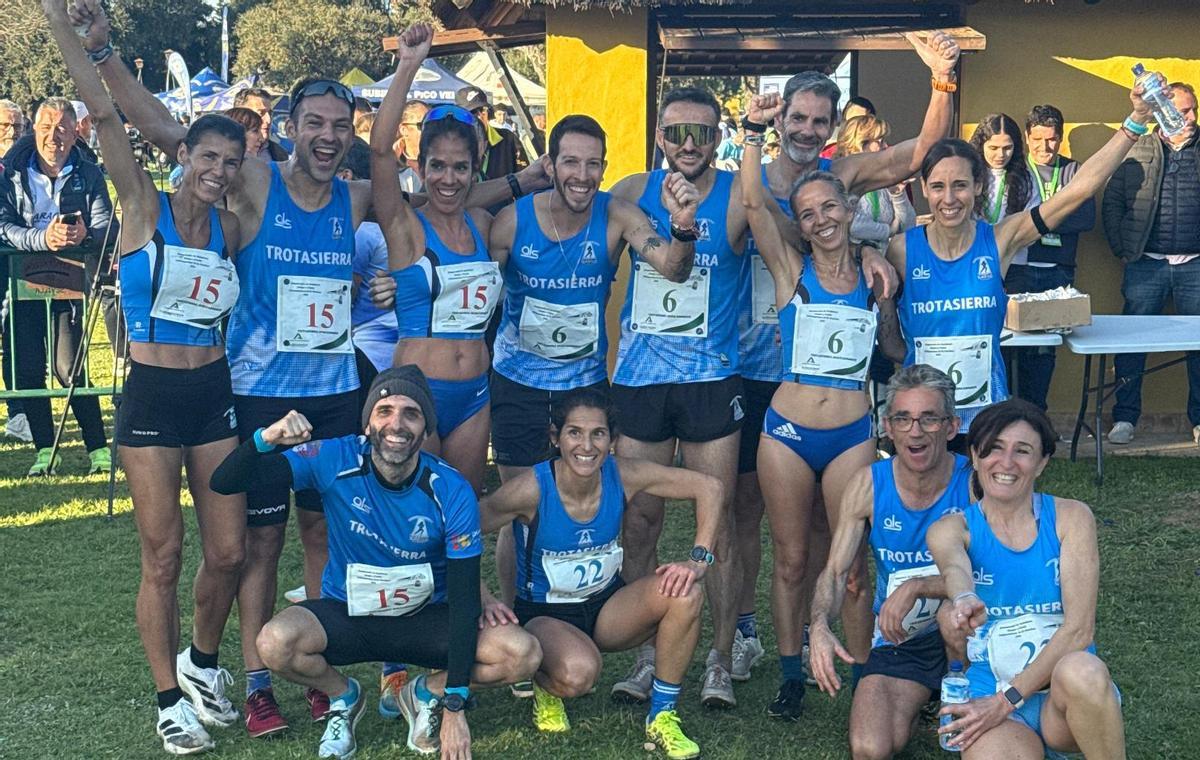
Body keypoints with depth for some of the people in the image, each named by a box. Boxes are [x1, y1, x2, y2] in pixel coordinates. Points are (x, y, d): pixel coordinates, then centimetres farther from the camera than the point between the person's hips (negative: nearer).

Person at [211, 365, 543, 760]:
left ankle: (427, 693, 8)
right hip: (346, 615, 0)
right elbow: (224, 483, -21)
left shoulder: (452, 493, -19)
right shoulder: (334, 460, -19)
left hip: (426, 618, 0)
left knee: (523, 653, -24)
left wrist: (455, 708, -21)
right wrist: (266, 438, -44)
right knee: (276, 641, -33)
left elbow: (464, 598, -17)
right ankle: (343, 697, 3)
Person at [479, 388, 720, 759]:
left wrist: (698, 559, -17)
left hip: (606, 610, 4)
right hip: (545, 616, -4)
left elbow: (708, 486, -7)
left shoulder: (622, 475, -14)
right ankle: (547, 687, 4)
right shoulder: (532, 489, -24)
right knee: (578, 673, -37)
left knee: (684, 594, -24)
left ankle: (662, 717, -6)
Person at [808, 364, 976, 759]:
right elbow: (835, 571, -9)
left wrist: (917, 586, -35)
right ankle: (917, 699, 17)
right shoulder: (868, 484, -7)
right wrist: (820, 625, -29)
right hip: (897, 642, 2)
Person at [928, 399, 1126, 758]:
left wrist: (1007, 699, -16)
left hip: (1063, 692, 1)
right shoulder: (951, 529, 2)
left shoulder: (1071, 517, 1)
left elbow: (1079, 629, -8)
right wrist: (964, 599, -49)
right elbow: (954, 566, -24)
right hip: (987, 692, -1)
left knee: (1081, 671, -35)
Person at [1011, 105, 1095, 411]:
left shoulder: (1074, 172, 11)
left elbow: (1087, 218, -2)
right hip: (1021, 271, -2)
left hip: (1060, 271, 2)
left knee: (1046, 348, 3)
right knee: (1026, 346, -6)